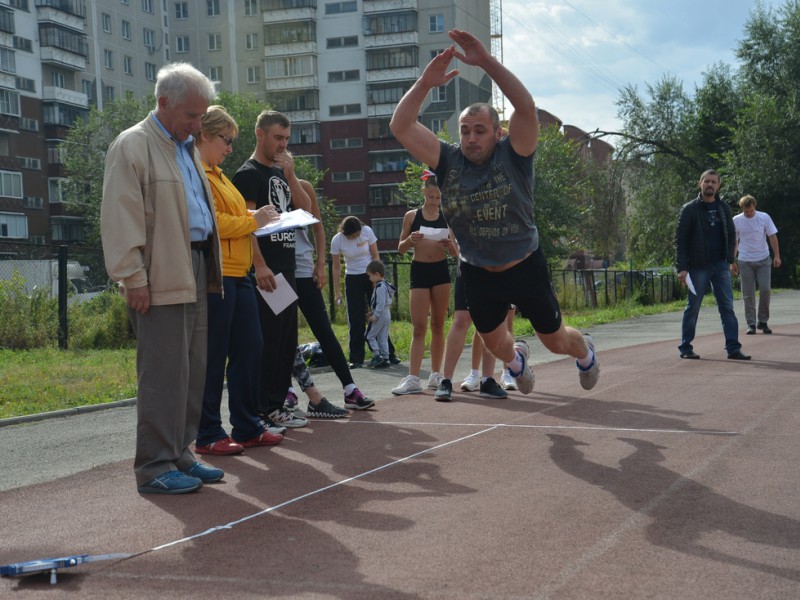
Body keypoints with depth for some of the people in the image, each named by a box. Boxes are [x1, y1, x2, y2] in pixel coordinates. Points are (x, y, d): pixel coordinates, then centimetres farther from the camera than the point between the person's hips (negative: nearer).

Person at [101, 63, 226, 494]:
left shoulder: (187, 149, 21)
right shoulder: (133, 146, -5)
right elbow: (121, 217, -12)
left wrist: (209, 269, 17)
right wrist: (133, 279, -17)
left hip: (196, 274, 9)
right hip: (161, 279, -9)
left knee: (193, 371, 10)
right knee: (165, 373, -7)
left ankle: (179, 455, 19)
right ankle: (155, 467, -1)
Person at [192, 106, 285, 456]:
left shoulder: (217, 174, 21)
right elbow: (209, 223, -19)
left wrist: (256, 217, 10)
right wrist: (252, 221, -11)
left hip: (237, 274, 10)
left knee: (250, 348, 10)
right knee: (213, 357, -4)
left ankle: (247, 428, 19)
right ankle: (208, 436, 5)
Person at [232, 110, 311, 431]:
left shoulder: (282, 173, 18)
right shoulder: (248, 174, -7)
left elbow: (305, 208, 11)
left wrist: (290, 175, -1)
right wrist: (259, 265, -22)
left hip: (286, 269, 9)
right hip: (264, 272, -9)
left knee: (286, 340, 11)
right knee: (264, 341, -8)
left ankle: (276, 406, 19)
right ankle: (257, 411, -3)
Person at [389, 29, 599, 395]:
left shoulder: (513, 155, -16)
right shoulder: (447, 161, -10)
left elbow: (526, 106, -33)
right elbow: (400, 127, -18)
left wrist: (487, 62, -41)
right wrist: (425, 83, -31)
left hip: (524, 266, -2)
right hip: (477, 273, 2)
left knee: (556, 341, 14)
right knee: (495, 344, 21)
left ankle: (585, 351, 51)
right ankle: (516, 359, 59)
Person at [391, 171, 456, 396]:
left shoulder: (447, 217, 3)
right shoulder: (412, 216, 1)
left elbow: (456, 252, 7)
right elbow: (401, 249, 5)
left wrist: (450, 245, -15)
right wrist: (410, 240, -16)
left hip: (441, 271, 1)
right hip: (419, 271, -1)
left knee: (438, 325, 8)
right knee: (418, 327, -6)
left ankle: (436, 375, 15)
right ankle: (412, 379, -8)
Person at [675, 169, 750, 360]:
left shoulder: (723, 208, 9)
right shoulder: (690, 209, -3)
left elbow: (731, 235, 14)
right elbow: (680, 240, -5)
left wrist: (729, 259, 1)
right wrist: (681, 267, -12)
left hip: (720, 266, 4)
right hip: (697, 267, -3)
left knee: (727, 307, 0)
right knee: (692, 308, 3)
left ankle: (733, 348, 0)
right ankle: (685, 348, 13)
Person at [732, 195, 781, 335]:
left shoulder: (764, 218, -2)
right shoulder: (736, 221, 0)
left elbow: (773, 237, 2)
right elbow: (734, 242, 8)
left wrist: (777, 256, -5)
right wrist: (732, 261, 5)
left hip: (763, 260, 0)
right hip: (745, 261, 0)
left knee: (765, 289, -7)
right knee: (748, 294, 0)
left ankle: (763, 321, 7)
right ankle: (751, 324, 6)